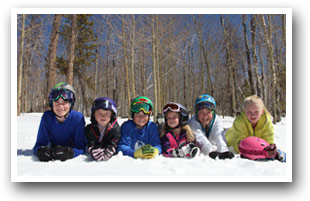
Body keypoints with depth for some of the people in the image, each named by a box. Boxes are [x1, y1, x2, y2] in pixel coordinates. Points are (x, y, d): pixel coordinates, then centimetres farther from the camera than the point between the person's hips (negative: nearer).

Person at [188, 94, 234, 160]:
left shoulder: (217, 121, -12)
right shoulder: (192, 122, -21)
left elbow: (219, 137, -28)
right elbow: (200, 139, -35)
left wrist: (224, 151, -46)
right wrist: (211, 151, -50)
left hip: (213, 148, 1)